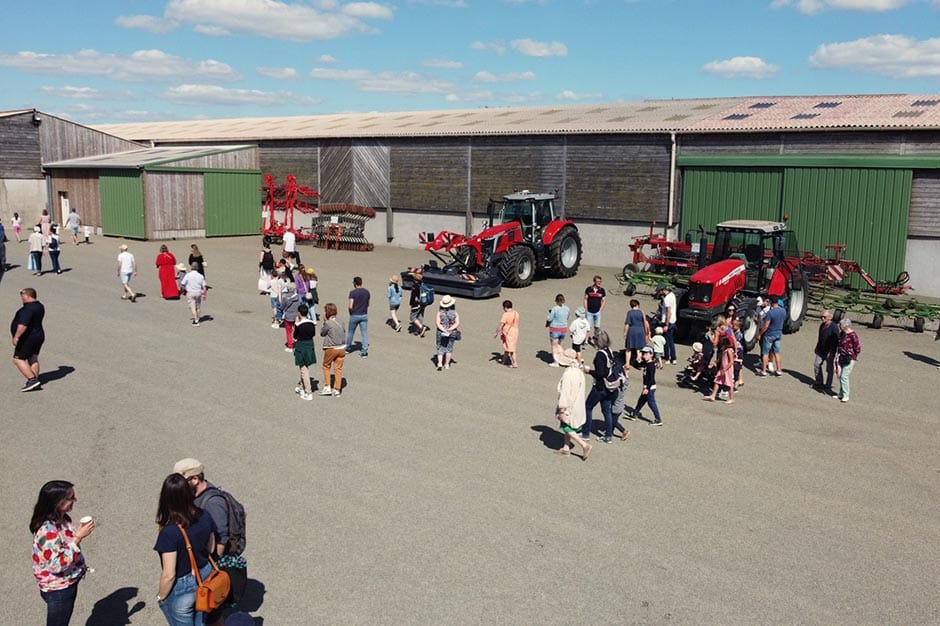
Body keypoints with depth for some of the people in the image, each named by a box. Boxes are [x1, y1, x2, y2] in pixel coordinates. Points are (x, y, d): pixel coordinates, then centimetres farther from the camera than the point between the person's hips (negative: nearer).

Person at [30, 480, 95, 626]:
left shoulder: (63, 519, -3)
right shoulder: (48, 530, -30)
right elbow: (57, 565, -31)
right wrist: (78, 537, -33)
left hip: (68, 583, 8)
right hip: (57, 589, -8)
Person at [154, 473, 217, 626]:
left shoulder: (169, 533, -30)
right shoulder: (205, 517, -13)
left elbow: (169, 575, -23)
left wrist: (161, 597, -6)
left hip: (181, 589, -5)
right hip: (205, 578, 5)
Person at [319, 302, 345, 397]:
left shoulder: (328, 323, -15)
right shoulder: (340, 322, 1)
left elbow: (322, 333, -1)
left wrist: (324, 321, 2)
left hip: (331, 349, -5)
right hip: (342, 348, 5)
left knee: (326, 366, 16)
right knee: (338, 368, 10)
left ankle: (327, 387, 16)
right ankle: (337, 390, 13)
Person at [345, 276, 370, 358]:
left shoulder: (353, 292, -14)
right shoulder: (366, 292, 1)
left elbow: (350, 306, -18)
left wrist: (351, 313, 0)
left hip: (355, 315, -3)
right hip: (364, 315, 3)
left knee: (351, 332, 16)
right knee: (364, 333, 3)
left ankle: (348, 348, 32)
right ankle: (364, 352, -2)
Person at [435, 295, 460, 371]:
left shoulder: (440, 312, -7)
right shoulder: (455, 313, -5)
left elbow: (437, 323, -16)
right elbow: (457, 323, -13)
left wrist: (444, 330, -19)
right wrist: (450, 329, -17)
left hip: (441, 333, -1)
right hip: (452, 333, 1)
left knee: (440, 348, 10)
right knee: (449, 348, 15)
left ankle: (439, 363, -6)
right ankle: (446, 364, 20)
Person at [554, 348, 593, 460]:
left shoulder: (567, 375, -25)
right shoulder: (578, 371, 2)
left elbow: (565, 393, -24)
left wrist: (562, 410, -18)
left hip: (570, 407, -9)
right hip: (578, 404, 9)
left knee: (567, 428, 5)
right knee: (568, 427, 20)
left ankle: (584, 445, -1)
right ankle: (566, 448, 28)